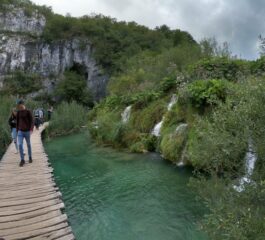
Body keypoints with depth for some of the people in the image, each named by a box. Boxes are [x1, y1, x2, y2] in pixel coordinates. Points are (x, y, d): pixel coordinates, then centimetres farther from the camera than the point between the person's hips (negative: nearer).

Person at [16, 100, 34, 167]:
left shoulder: (28, 112, -7)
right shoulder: (18, 112, 6)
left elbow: (31, 121, -10)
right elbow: (17, 121, 12)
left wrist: (31, 129, -23)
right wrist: (17, 130, 13)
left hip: (27, 131, -3)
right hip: (20, 131, 3)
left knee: (28, 144, 9)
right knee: (20, 145, -9)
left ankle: (30, 157, 27)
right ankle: (22, 160, 0)